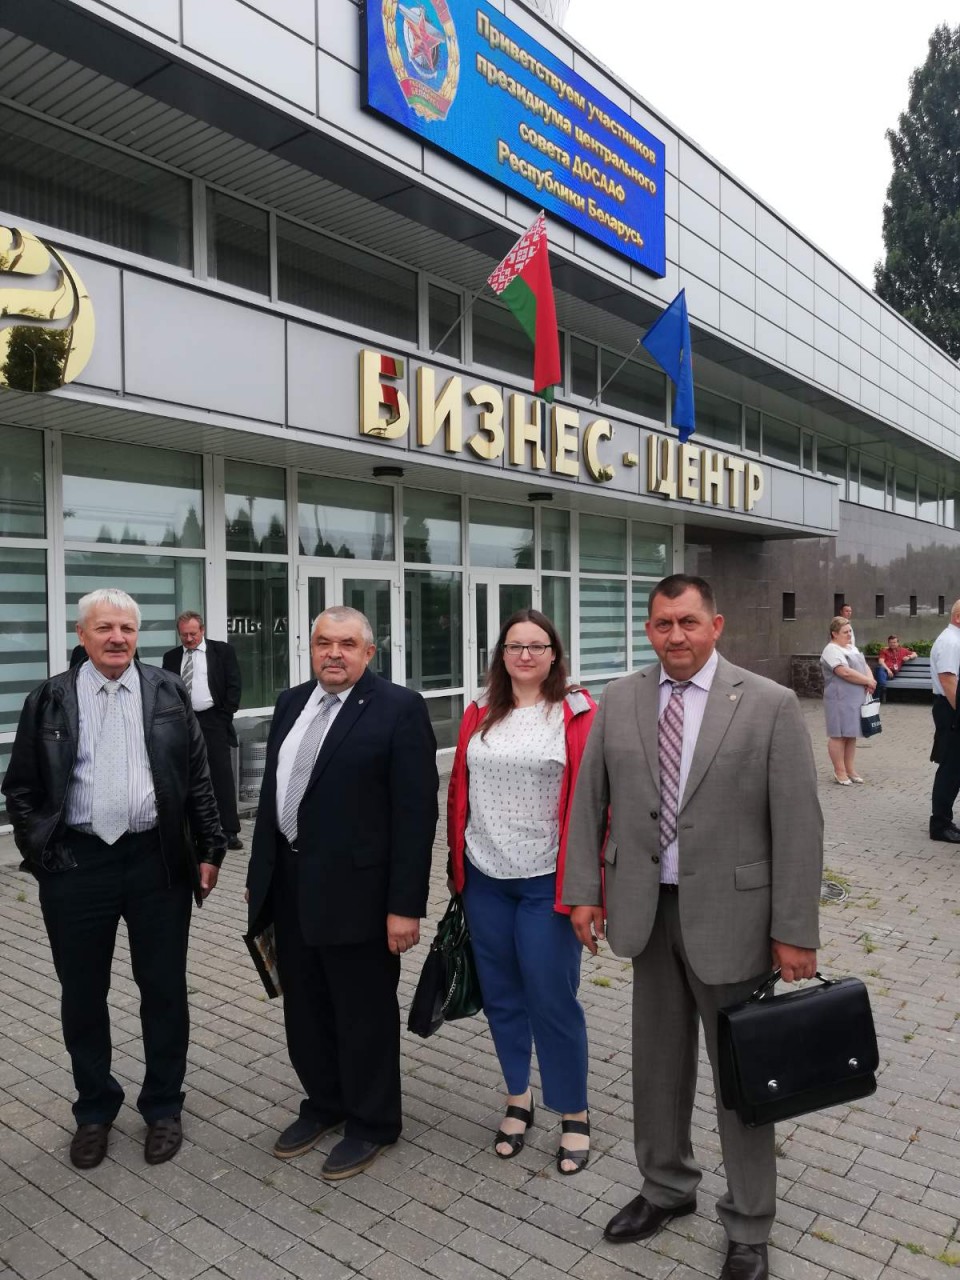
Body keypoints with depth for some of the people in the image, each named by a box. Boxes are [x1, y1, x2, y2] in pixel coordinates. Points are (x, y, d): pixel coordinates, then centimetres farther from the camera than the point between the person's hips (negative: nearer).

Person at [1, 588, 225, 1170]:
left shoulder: (169, 694, 2)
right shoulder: (49, 700, 2)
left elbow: (198, 778, 3)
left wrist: (209, 849, 0)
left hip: (158, 860, 0)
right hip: (77, 864, 0)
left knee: (164, 990, 11)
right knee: (83, 996, 14)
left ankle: (164, 1106, 32)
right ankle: (95, 1110, 36)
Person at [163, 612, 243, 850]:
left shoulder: (222, 651, 3)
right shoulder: (171, 657, 11)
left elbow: (234, 685, 0)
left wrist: (225, 716, -5)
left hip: (213, 720, -3)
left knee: (222, 776, -3)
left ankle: (230, 831, 1)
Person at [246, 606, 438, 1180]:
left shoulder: (399, 708, -13)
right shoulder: (292, 703, 8)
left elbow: (415, 812, -15)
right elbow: (272, 790, 14)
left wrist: (405, 905, -17)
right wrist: (261, 873, 14)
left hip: (356, 889, -6)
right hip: (290, 887, 7)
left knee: (365, 1013, 10)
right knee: (305, 1007, 20)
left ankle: (371, 1123, 31)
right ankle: (324, 1102, 42)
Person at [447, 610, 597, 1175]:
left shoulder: (579, 714, -7)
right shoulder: (479, 714, 5)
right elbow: (460, 790, 9)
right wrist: (457, 864, 10)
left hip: (547, 882, -4)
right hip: (485, 879, 4)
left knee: (552, 1000, 3)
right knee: (501, 995, 15)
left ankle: (575, 1113, 25)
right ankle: (519, 1097, 35)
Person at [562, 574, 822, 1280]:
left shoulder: (770, 704, -10)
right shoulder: (620, 700, 0)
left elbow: (798, 822, -10)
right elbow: (589, 799, 5)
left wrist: (795, 930, -11)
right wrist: (584, 890, 2)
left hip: (730, 913, -3)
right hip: (648, 908, 4)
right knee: (658, 1062, 20)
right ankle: (667, 1186, 45)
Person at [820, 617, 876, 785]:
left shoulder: (852, 648, 18)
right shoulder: (832, 650, -13)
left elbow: (864, 666, 15)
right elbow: (845, 672, -22)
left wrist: (870, 680, -7)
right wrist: (868, 681, -12)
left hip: (856, 699, 9)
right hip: (840, 700, -9)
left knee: (851, 734, 12)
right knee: (838, 735, -3)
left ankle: (850, 769, 18)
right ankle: (839, 772, 3)